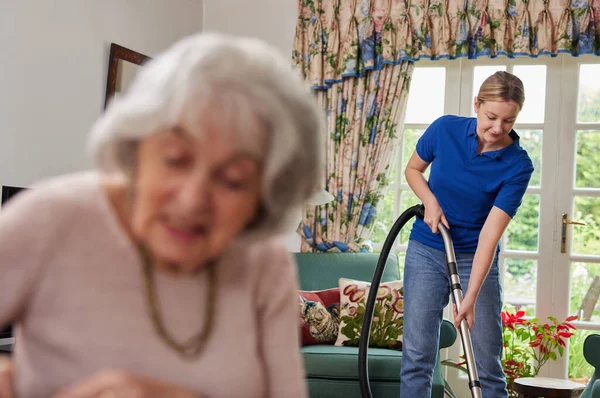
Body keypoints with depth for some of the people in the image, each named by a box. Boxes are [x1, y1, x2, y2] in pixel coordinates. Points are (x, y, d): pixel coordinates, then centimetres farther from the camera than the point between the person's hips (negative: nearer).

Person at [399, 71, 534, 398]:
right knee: (417, 356, -1)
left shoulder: (518, 165, -16)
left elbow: (490, 234, -22)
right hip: (426, 251, 1)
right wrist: (431, 202, -11)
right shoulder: (445, 129, -10)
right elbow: (413, 169, 9)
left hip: (476, 259, -1)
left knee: (487, 364, 0)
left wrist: (470, 298, -28)